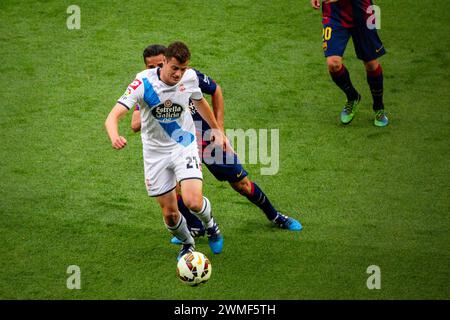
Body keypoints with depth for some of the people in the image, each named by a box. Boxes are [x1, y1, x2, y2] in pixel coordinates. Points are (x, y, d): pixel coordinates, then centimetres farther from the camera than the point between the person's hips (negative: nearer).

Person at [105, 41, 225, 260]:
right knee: (169, 213, 3)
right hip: (156, 152, 0)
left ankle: (210, 225, 16)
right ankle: (187, 243, 35)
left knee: (193, 202, -20)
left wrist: (216, 129, 23)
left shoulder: (190, 77, -12)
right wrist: (115, 137, -51)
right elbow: (114, 115, -30)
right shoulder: (144, 83, -22)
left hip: (184, 146, 0)